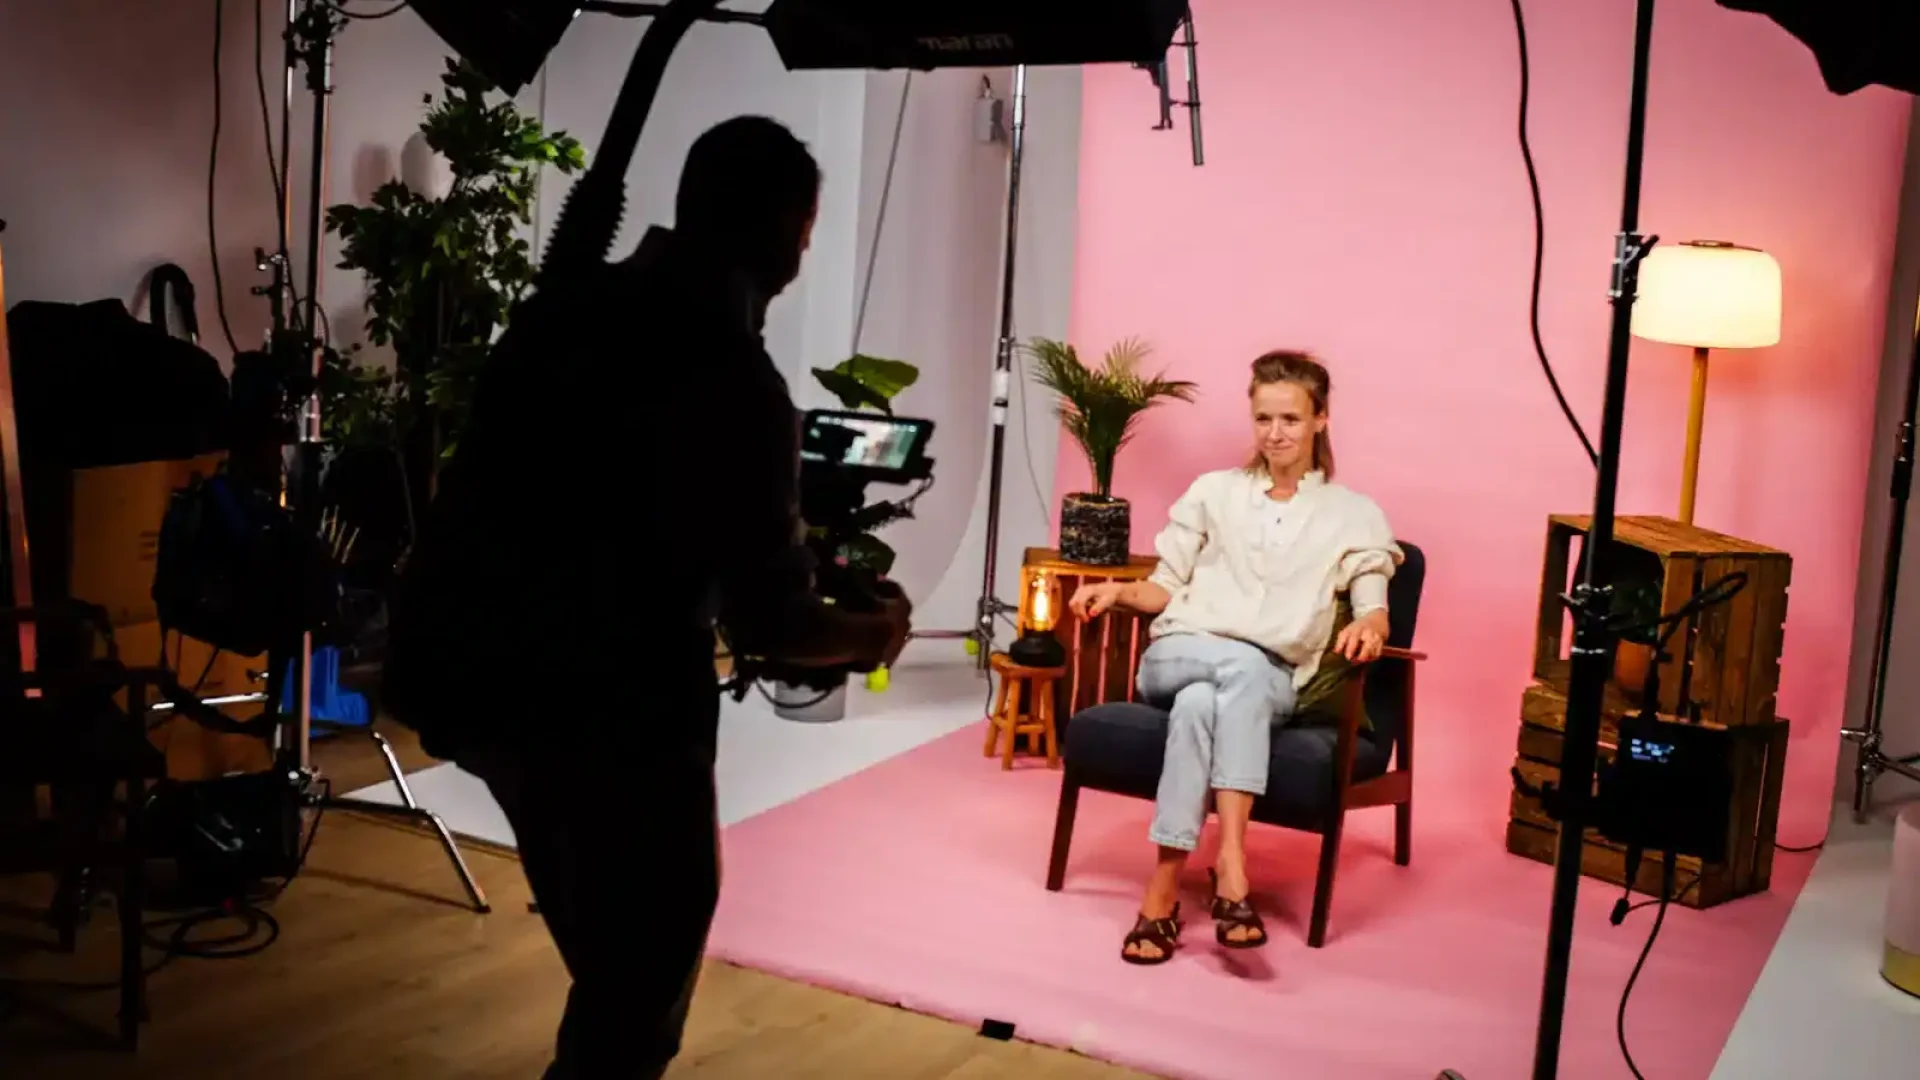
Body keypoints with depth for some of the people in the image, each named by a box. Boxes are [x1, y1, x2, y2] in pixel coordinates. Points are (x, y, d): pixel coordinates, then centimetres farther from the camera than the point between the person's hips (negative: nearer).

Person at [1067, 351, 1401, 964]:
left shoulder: (1355, 516, 15)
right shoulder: (1214, 491, 19)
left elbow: (1373, 608, 5)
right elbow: (1167, 589, 17)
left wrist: (1367, 625, -19)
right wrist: (1119, 591, -4)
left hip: (1274, 688, -1)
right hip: (1177, 659, 1)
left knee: (1200, 703, -37)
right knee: (1247, 666, -36)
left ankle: (1163, 889, -39)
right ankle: (1231, 856, -39)